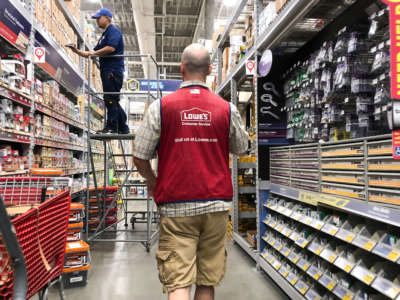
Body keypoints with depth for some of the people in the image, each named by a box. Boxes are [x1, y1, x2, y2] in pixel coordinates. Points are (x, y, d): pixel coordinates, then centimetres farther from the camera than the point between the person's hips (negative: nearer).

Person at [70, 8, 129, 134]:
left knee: (111, 100, -11)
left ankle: (111, 127, -9)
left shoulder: (113, 31, -2)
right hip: (107, 71, 10)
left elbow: (111, 48, -20)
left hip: (113, 70, -10)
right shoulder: (104, 35, 28)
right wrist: (77, 51, 12)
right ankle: (123, 128, 13)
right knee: (112, 101, 9)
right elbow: (92, 54, 25)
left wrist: (93, 53, -12)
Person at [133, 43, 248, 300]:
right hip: (216, 205, 2)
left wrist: (151, 180, 17)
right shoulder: (227, 109, 1)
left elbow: (140, 158, -3)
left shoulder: (161, 107, -4)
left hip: (176, 207, -2)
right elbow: (241, 149, 16)